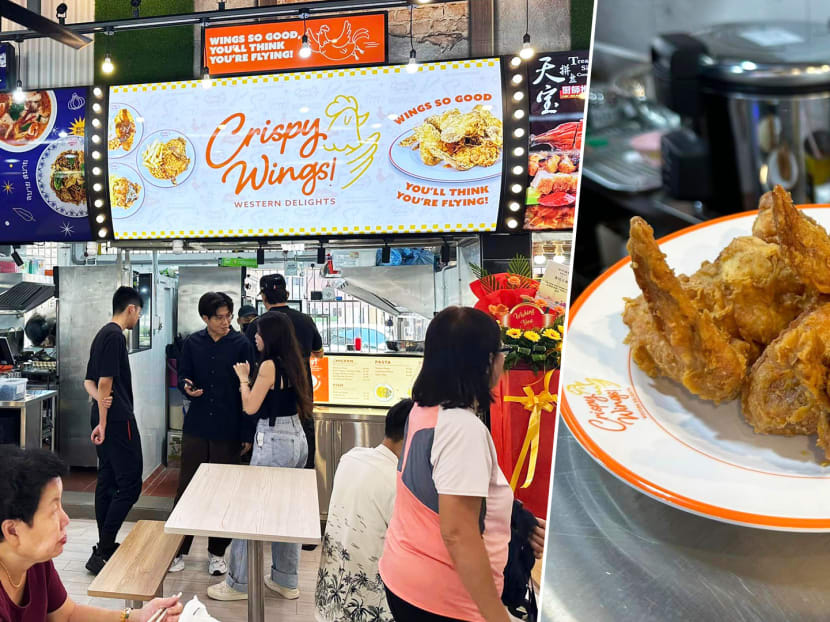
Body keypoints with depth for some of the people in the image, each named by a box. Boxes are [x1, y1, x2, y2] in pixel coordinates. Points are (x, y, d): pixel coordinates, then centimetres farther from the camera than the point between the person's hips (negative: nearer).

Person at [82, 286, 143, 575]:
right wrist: (102, 422, -14)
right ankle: (103, 552, -6)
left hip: (105, 419, 10)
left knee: (107, 482, 13)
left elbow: (89, 381, 19)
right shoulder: (115, 336, -14)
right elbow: (105, 381, -18)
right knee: (130, 485, -7)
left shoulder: (102, 335, 17)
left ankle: (105, 547, 21)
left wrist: (100, 399, -1)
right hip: (117, 420, -10)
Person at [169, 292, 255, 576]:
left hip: (228, 430, -2)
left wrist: (247, 433, -6)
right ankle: (180, 548, 22)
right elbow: (182, 375, 9)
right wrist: (187, 387, -17)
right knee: (187, 487, 6)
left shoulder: (241, 344, -4)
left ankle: (217, 552, 22)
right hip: (196, 427, 2)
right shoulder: (192, 343, 3)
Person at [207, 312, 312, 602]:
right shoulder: (293, 364, 10)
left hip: (273, 442, -9)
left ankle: (239, 584, 12)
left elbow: (250, 407, -11)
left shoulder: (269, 365, -13)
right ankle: (286, 580, 25)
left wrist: (243, 378, 4)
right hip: (297, 438, 9)